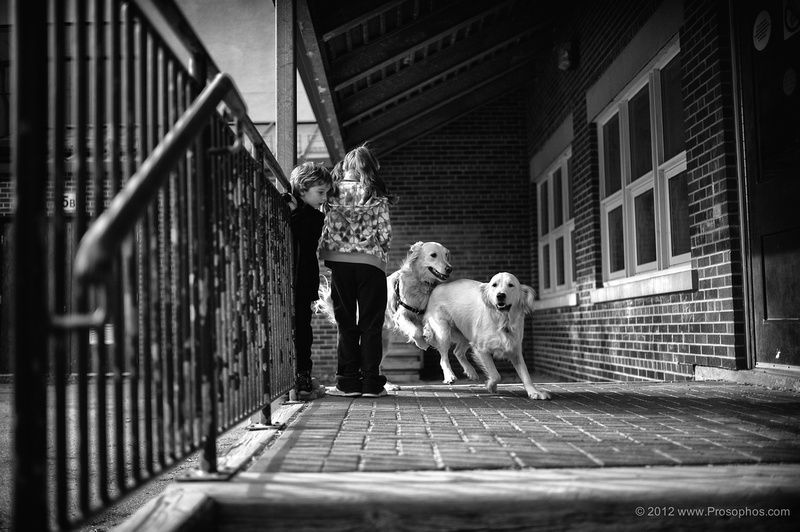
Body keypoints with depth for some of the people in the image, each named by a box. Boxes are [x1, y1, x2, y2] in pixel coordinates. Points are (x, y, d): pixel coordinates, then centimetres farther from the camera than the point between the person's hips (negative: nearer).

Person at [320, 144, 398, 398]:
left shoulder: (332, 194, 2)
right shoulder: (377, 196, -3)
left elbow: (325, 231, 0)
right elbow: (385, 234, -4)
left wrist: (327, 257, 9)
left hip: (339, 263, 2)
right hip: (370, 263, -2)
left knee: (345, 324, 9)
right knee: (371, 325, 4)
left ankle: (348, 381, 8)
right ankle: (371, 382, 3)